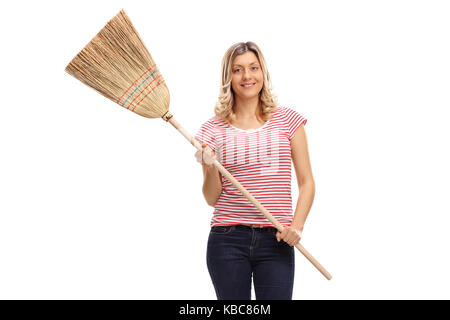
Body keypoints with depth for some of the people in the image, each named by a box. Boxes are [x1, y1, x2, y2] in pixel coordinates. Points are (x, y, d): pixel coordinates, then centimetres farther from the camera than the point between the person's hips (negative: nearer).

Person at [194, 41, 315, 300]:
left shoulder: (288, 120, 5)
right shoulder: (213, 129, 4)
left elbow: (306, 182, 5)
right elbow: (212, 198, 6)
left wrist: (297, 225, -9)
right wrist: (209, 168, -12)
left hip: (276, 241, 0)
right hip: (227, 240, 0)